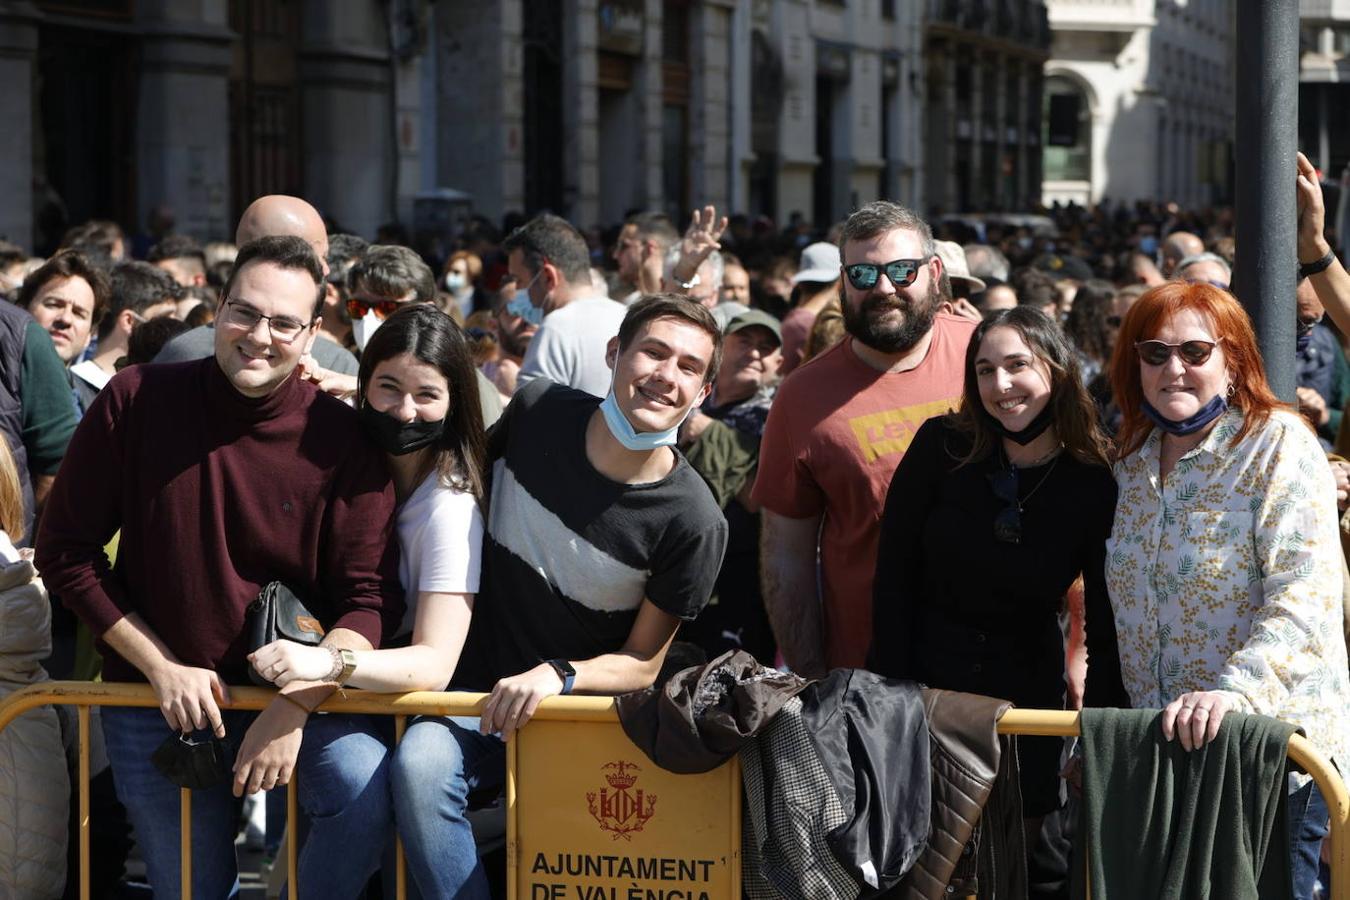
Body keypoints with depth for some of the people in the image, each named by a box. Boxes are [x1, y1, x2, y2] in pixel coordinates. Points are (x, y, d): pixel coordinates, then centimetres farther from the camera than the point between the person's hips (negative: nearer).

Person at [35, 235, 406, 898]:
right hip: (156, 696, 1)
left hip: (301, 690, -1)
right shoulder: (136, 401, -9)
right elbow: (66, 552, -4)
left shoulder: (341, 439, -11)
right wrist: (163, 669, -9)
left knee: (367, 792, -26)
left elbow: (369, 597, -12)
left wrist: (293, 708, -24)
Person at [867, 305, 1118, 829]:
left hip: (1026, 692, 1)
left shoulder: (1094, 485, -7)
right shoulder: (942, 446, -8)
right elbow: (893, 575, -5)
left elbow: (1106, 626, -2)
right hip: (923, 676, 0)